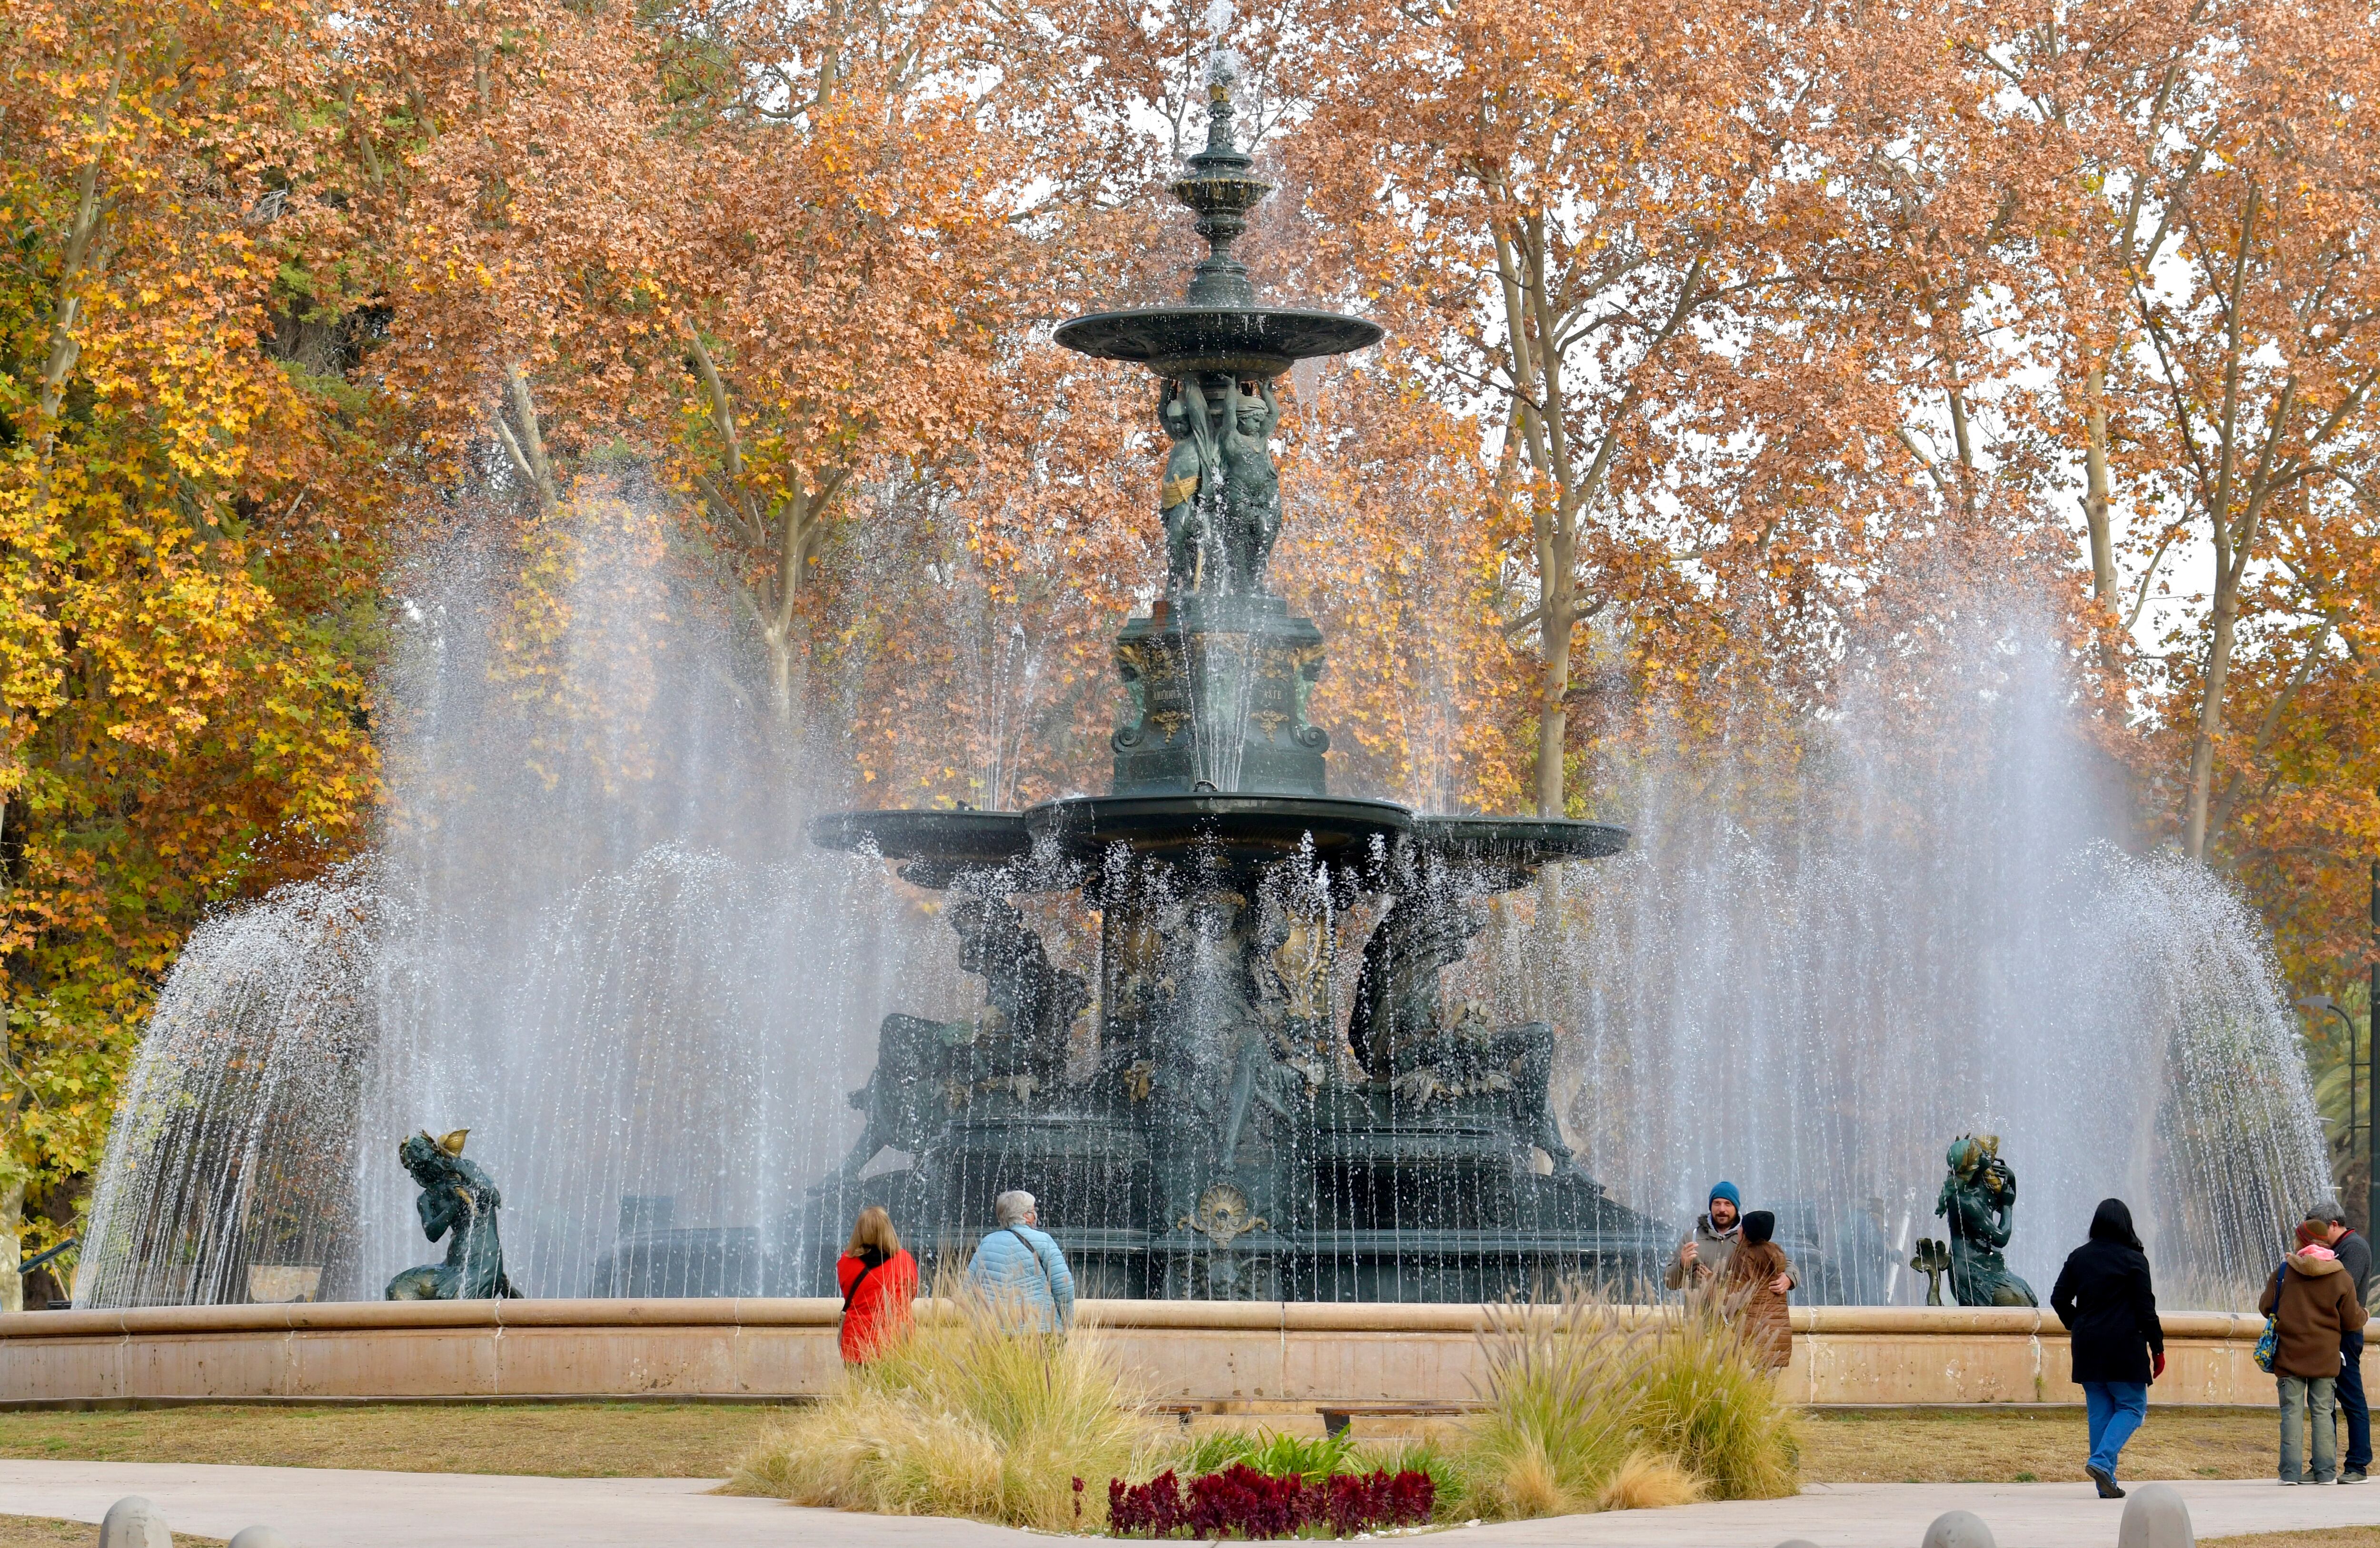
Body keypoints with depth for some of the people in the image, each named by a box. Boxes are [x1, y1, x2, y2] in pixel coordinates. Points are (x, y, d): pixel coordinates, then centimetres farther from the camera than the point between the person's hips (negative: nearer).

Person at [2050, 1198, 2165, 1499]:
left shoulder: (2078, 1258, 6)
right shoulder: (2133, 1260, -7)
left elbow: (2059, 1299, 7)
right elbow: (2145, 1308, -8)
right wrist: (2157, 1348, -2)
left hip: (2087, 1349, 5)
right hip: (2124, 1349, -5)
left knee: (2100, 1412, 10)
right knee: (2132, 1407, 6)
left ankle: (2106, 1484, 7)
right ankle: (2102, 1461, -16)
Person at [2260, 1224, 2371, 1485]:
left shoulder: (2284, 1271, -3)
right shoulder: (2341, 1278, -3)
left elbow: (2266, 1306, 3)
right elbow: (2352, 1321, 0)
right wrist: (2363, 1313, 23)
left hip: (2289, 1355, 0)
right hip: (2325, 1357, 0)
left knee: (2292, 1412, 3)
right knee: (2323, 1412, 7)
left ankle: (2291, 1471, -1)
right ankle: (2325, 1471, 5)